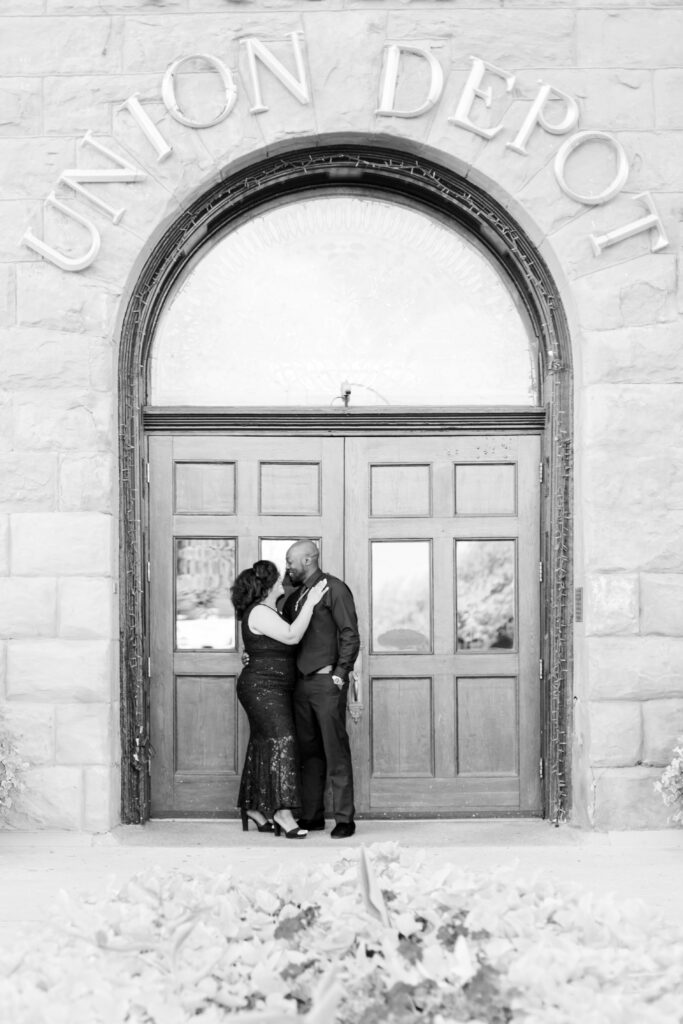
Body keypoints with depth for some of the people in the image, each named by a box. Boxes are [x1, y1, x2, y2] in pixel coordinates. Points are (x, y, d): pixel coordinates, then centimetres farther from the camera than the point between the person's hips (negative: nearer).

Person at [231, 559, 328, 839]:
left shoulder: (267, 611, 18)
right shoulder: (259, 612, -15)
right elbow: (292, 636, -24)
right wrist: (310, 603, -19)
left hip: (270, 690, 11)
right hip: (262, 687, -11)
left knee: (263, 746, 12)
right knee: (281, 741, -17)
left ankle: (254, 807, 18)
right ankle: (283, 812, -21)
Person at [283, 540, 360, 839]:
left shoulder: (334, 589, -4)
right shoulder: (295, 596, 18)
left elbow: (350, 634, -9)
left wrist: (340, 672, -15)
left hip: (327, 680, -7)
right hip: (301, 682, 7)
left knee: (335, 751, -5)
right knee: (308, 751, 9)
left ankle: (344, 818, -1)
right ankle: (312, 815, 16)